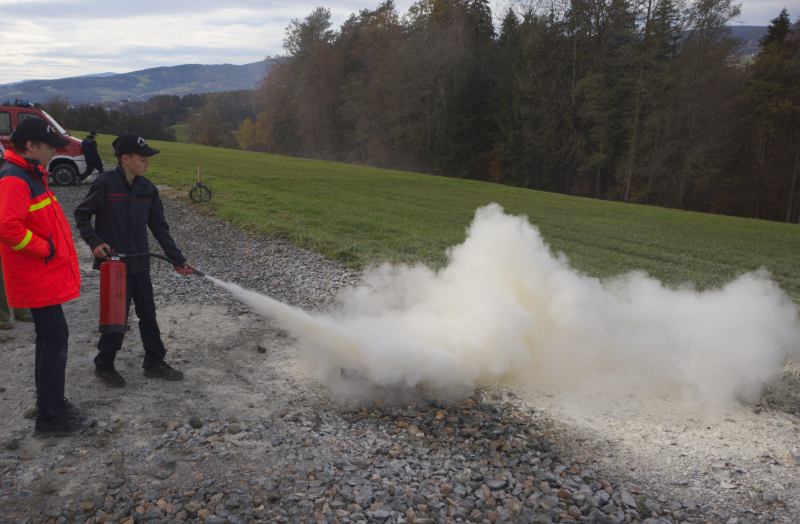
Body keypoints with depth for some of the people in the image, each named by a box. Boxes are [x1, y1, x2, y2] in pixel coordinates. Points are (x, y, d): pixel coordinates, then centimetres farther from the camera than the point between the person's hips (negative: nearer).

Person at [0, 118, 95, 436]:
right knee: (55, 338, -6)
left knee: (49, 338, 18)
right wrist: (45, 249, -20)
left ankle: (50, 402, 31)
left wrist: (58, 251, 17)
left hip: (46, 275, 10)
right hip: (38, 278, -10)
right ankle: (50, 418, 2)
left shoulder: (31, 175, 15)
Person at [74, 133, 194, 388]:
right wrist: (95, 242, -17)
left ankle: (154, 362, 26)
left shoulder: (148, 189, 1)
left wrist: (177, 258, 2)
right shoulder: (105, 184, -13)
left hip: (140, 262, 6)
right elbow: (81, 215, -3)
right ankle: (104, 365, 22)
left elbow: (159, 227, 6)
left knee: (148, 313, 12)